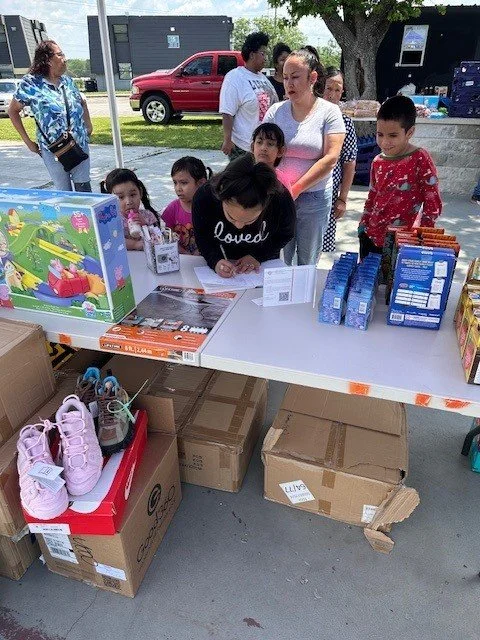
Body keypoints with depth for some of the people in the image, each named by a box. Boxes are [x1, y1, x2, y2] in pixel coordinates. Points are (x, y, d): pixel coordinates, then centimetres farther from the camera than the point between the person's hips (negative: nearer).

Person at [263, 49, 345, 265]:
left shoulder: (329, 112, -2)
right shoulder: (276, 111, 4)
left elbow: (330, 158, -10)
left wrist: (296, 189, -15)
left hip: (314, 198, -1)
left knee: (307, 262, 11)